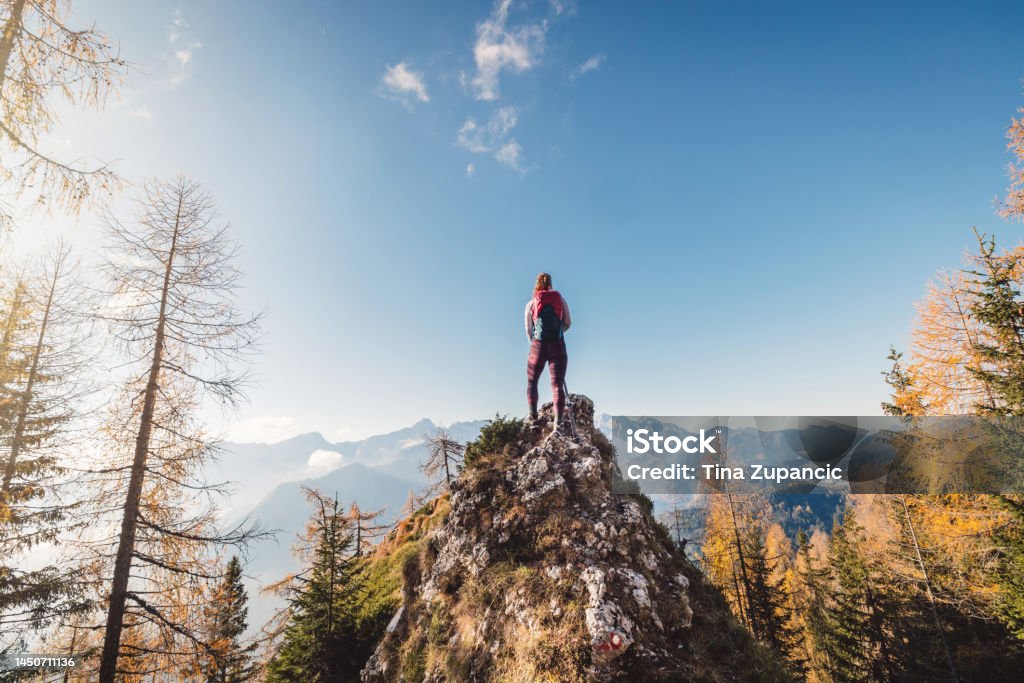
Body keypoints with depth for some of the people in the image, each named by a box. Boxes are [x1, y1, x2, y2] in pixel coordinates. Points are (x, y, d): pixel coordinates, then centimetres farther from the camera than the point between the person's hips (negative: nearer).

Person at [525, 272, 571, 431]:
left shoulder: (531, 303, 5)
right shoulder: (561, 299, 8)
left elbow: (528, 330, 7)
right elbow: (568, 323, 8)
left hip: (538, 346, 0)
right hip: (558, 346, 0)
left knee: (531, 381, 18)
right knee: (557, 384, -4)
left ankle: (533, 414, 19)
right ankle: (558, 422, -17)